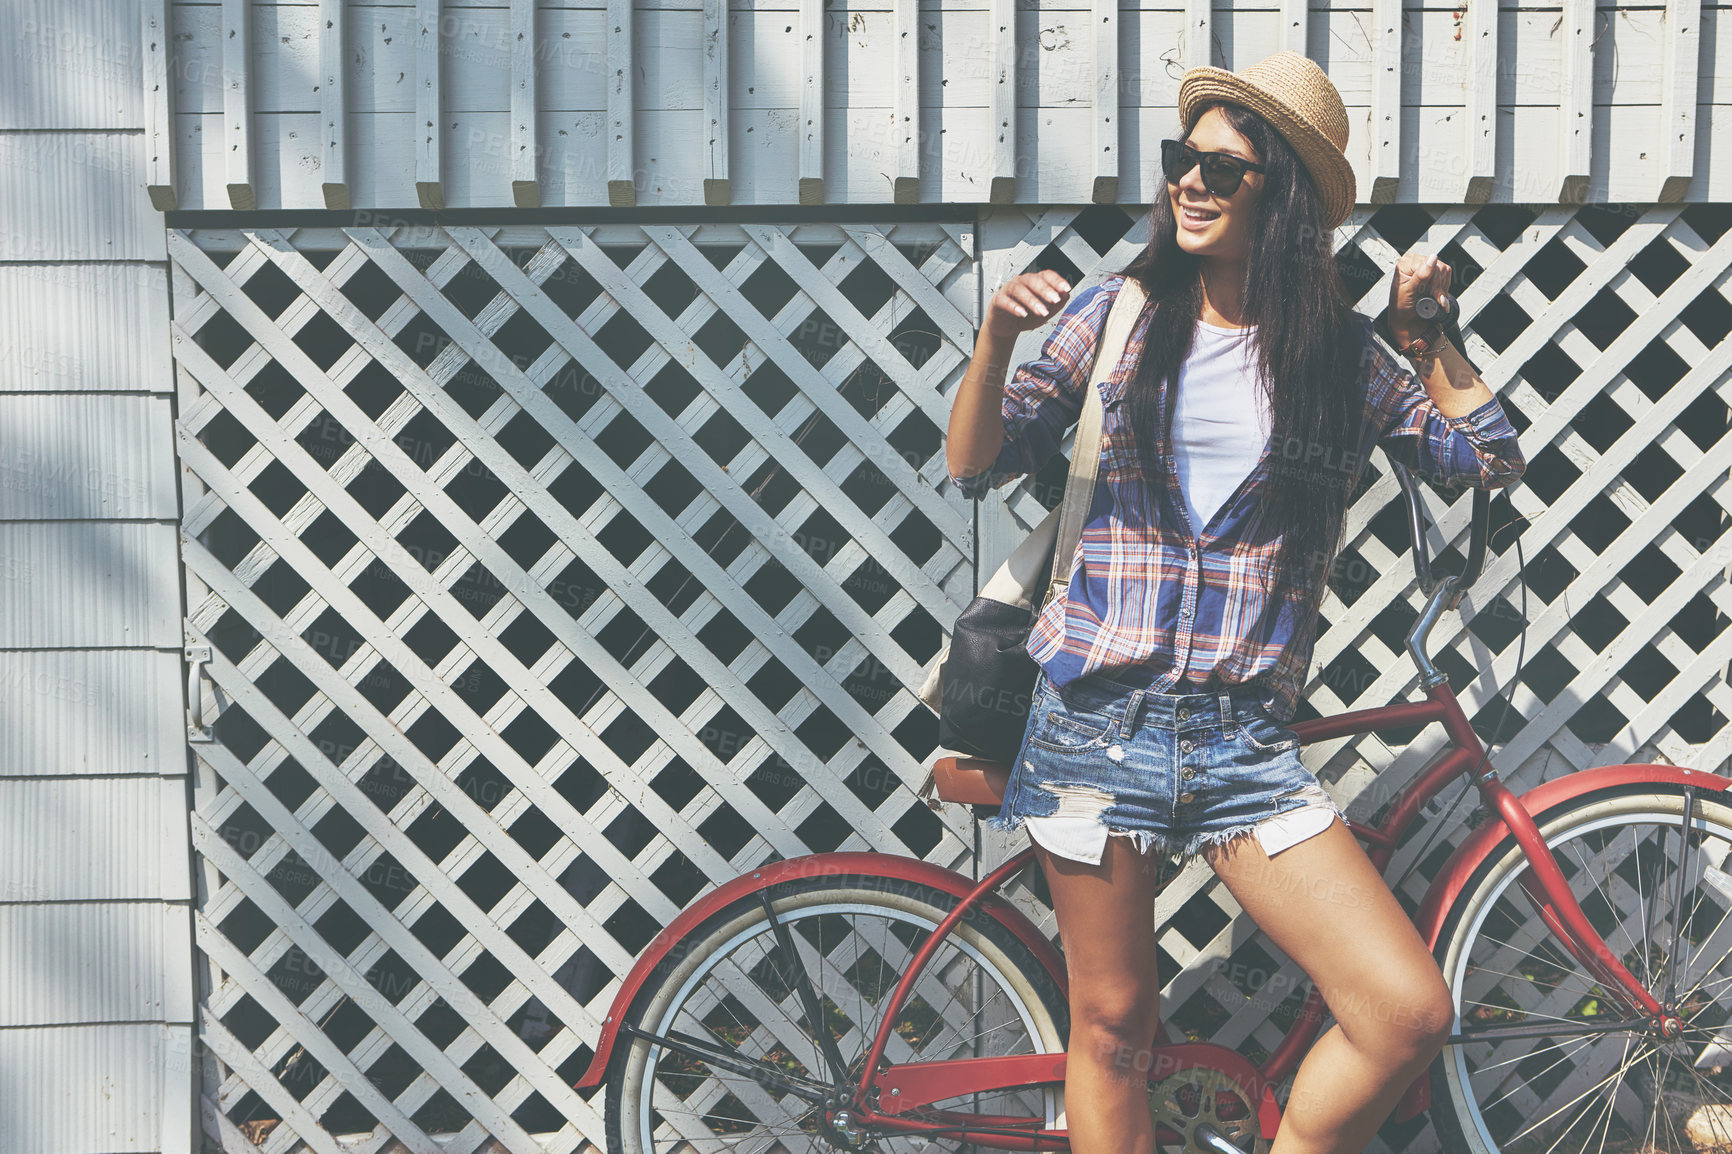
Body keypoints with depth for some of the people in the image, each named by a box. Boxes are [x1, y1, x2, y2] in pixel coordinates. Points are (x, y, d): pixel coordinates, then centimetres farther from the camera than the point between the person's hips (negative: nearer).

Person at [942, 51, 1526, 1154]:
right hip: (1100, 719, -1)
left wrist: (1424, 335, 2)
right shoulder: (1118, 315, 3)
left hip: (1248, 737, 1)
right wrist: (997, 337, -15)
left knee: (1409, 1014, -9)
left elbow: (1492, 459, 11)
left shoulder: (1341, 353, 6)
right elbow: (976, 464, 2)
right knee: (1113, 1025, 7)